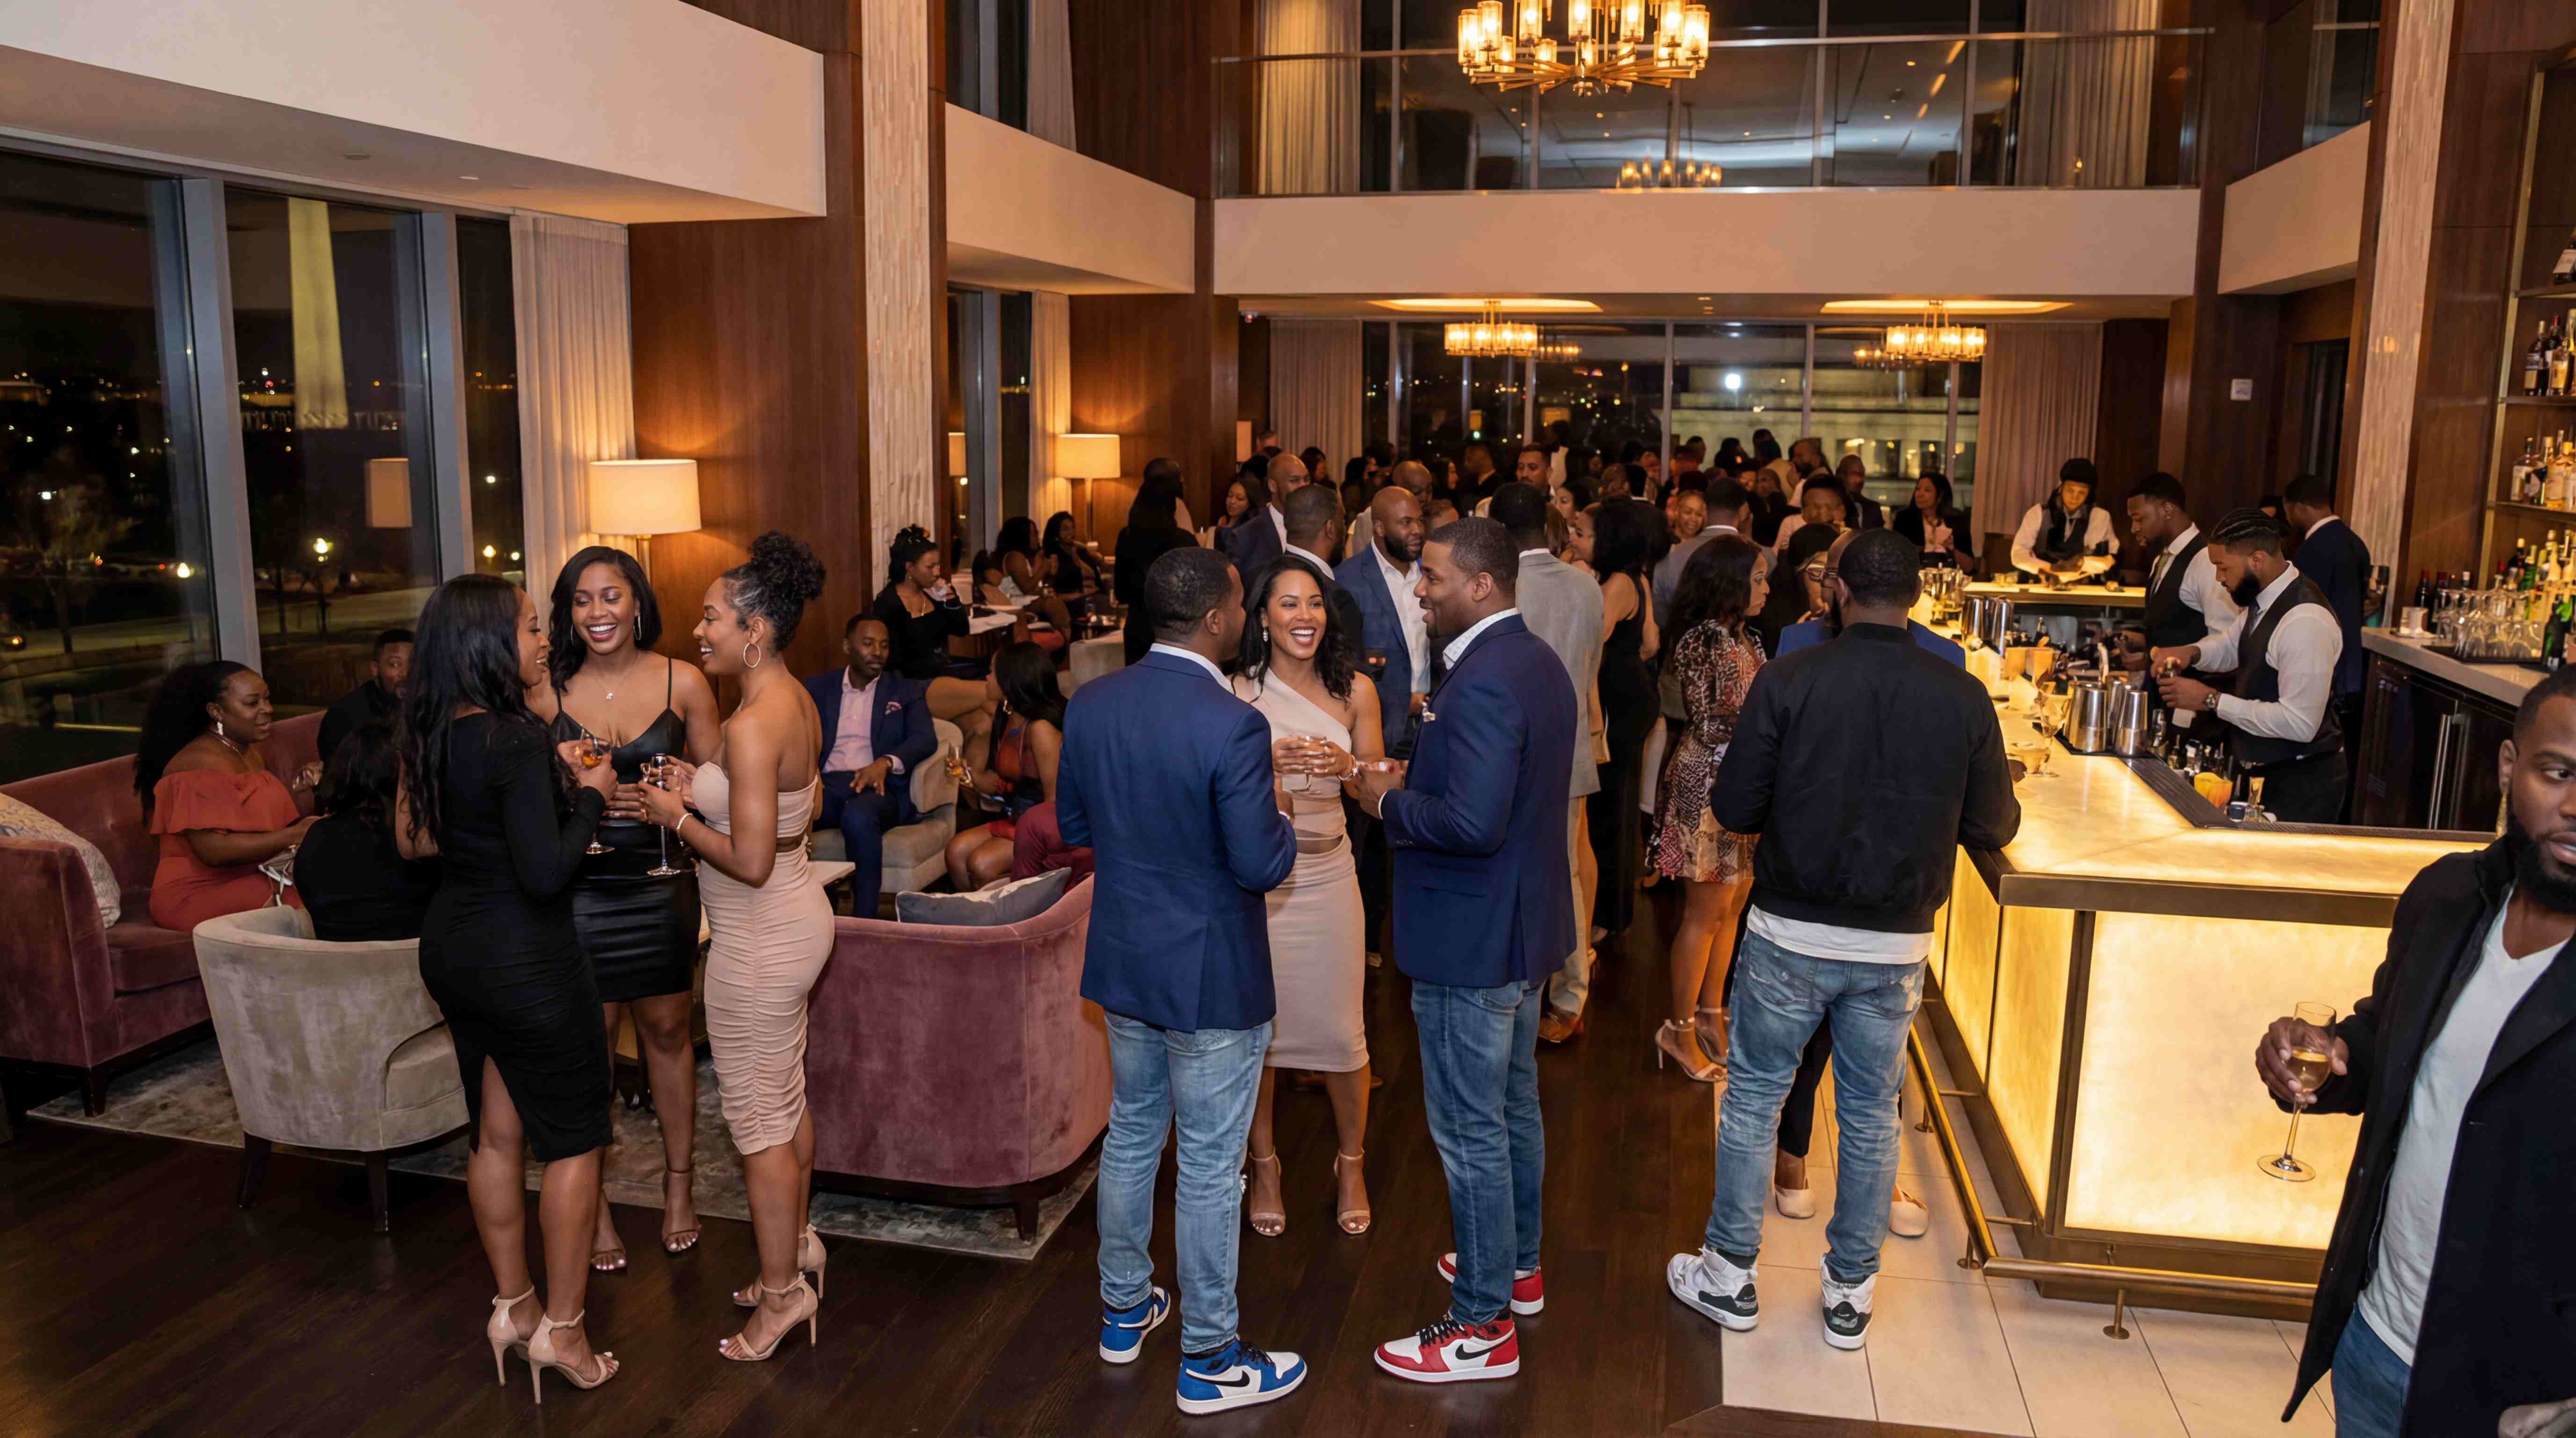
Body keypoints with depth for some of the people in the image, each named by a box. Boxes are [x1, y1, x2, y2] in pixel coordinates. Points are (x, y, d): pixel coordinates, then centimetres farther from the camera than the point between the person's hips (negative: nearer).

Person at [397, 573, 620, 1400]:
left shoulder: (433, 734, 2)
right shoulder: (518, 741, -24)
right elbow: (547, 873, -26)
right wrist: (590, 794, -12)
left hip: (452, 950, 8)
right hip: (527, 960, -8)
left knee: (495, 1135, 19)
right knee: (573, 1141, 7)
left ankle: (512, 1307, 33)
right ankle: (561, 1327, 16)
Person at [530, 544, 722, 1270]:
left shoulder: (683, 683, -2)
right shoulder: (546, 692, -2)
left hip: (659, 881, 1)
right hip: (578, 889, 0)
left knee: (667, 1028, 13)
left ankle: (679, 1185, 31)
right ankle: (595, 1207, 20)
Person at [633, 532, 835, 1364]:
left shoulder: (752, 726, -25)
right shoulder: (797, 701, 4)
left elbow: (750, 861, -26)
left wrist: (678, 818, -12)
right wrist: (704, 796, 6)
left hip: (760, 938, -10)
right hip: (796, 916, 10)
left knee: (756, 1118, 5)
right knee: (788, 1102, 21)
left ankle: (782, 1292, 18)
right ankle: (796, 1248, 37)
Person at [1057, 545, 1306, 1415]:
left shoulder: (1091, 705, -4)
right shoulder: (1232, 725, -24)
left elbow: (1072, 825, 7)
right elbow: (1263, 866, -21)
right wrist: (1279, 815, -2)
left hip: (1123, 963, 7)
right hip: (1212, 979, -6)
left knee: (1131, 1136, 23)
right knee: (1209, 1170, 7)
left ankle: (1124, 1312, 39)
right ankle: (1207, 1362, 22)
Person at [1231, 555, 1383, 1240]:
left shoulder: (1354, 691, 1)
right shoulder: (1234, 693, -6)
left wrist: (1347, 767, -17)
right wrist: (1264, 762, -22)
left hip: (1327, 876, 1)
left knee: (1342, 1031, 6)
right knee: (1256, 1027, 10)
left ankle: (1351, 1165, 29)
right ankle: (1264, 1164, 31)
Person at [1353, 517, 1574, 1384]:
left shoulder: (1483, 682, -25)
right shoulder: (1540, 664, 8)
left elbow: (1473, 822, -33)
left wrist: (1391, 801, -17)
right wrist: (1422, 778, 9)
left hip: (1470, 944, -10)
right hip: (1525, 926, 10)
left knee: (1470, 1131, 2)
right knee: (1514, 1105, 23)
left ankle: (1484, 1327, 15)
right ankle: (1517, 1267, 40)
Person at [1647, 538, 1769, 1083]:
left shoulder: (1745, 639, 9)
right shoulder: (1702, 640, -16)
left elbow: (1757, 710, 14)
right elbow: (1708, 724, -18)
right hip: (1708, 786, -8)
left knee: (1732, 906, 14)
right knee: (1707, 911, 1)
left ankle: (1712, 1015, 29)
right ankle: (1680, 1032, 14)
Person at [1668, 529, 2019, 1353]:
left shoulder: (1788, 680, -13)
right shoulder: (1963, 698, -7)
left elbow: (1734, 809, -10)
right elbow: (1993, 828, 1)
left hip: (1790, 934, -2)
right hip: (1896, 944, 2)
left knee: (1753, 1098, 13)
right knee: (1871, 1115, 16)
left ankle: (1729, 1276, 24)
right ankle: (1851, 1293, 28)